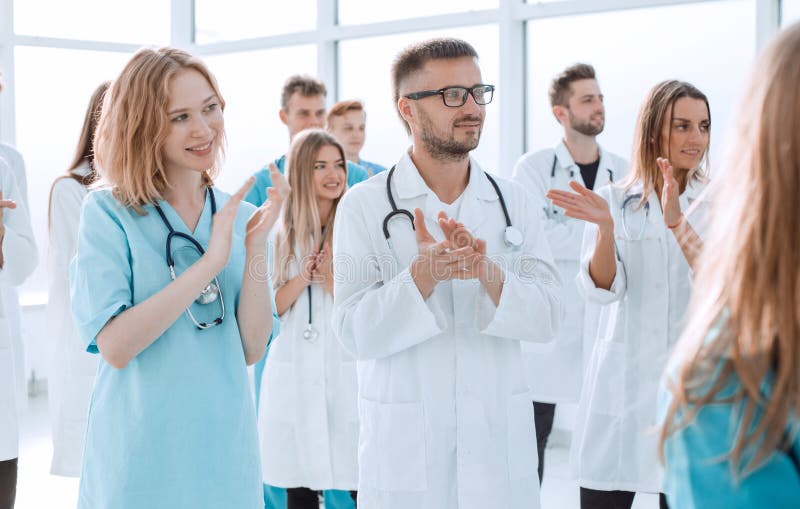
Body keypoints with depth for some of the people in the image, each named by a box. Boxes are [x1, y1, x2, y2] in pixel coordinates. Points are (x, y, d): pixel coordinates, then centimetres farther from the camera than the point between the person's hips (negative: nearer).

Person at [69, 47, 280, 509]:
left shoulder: (240, 217, 3)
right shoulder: (107, 213, -8)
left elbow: (252, 349, -2)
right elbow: (113, 346, -18)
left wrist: (255, 251, -15)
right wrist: (209, 263, -21)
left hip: (225, 446, 4)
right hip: (140, 452, -4)